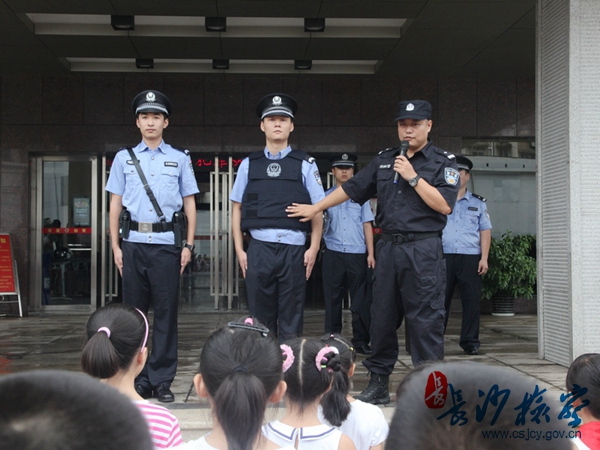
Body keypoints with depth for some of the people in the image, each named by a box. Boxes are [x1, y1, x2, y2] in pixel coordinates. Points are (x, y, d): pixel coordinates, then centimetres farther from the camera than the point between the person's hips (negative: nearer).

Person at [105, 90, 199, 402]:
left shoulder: (179, 159, 10)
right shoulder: (124, 158, 12)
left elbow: (190, 204, 10)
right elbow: (115, 204, 11)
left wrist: (188, 245, 2)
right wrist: (115, 246, 5)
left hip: (167, 244, -1)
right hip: (133, 244, 1)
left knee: (166, 313, 0)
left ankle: (162, 381, 7)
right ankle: (137, 380, 13)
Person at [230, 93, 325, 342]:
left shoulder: (305, 165, 7)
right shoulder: (249, 165, 11)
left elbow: (317, 210, 5)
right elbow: (237, 209, 12)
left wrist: (314, 248, -4)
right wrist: (239, 250, 6)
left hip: (293, 249, -1)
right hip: (258, 249, 1)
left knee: (291, 321, 3)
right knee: (261, 318, 7)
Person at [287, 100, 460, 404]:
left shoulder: (443, 163, 1)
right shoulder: (384, 160, 15)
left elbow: (444, 205, -12)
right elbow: (352, 188, 19)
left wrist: (413, 177, -14)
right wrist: (315, 208, 19)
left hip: (423, 250, -5)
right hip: (389, 247, 5)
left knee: (425, 319, -4)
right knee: (382, 316, 8)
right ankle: (378, 384, 18)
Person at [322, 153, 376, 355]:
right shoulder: (326, 197, 9)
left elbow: (367, 226, 8)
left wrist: (370, 254, 3)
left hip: (357, 254, 0)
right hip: (333, 254, 0)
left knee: (360, 300, 2)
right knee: (332, 299, 4)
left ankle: (361, 341, 9)